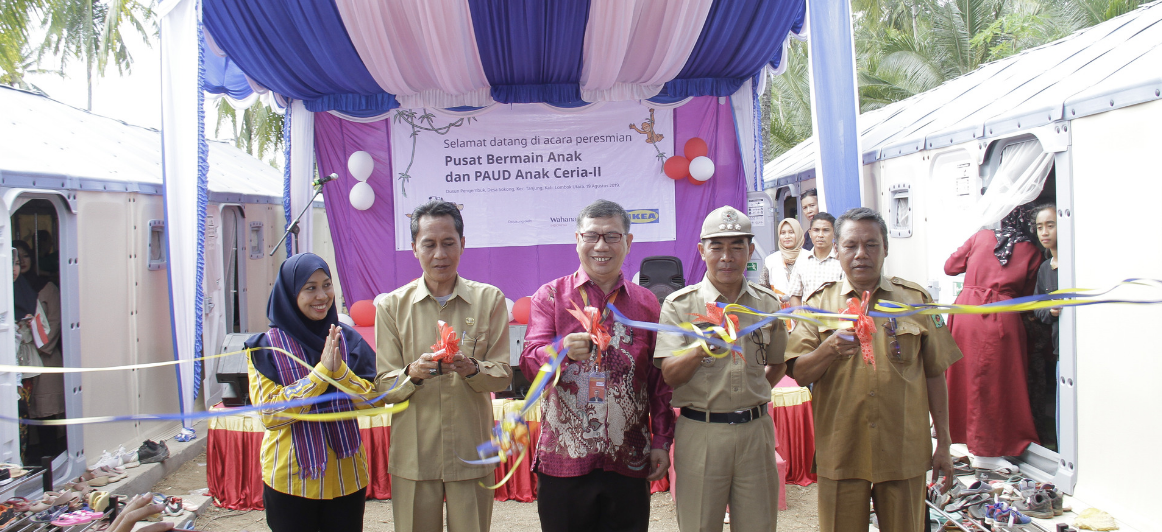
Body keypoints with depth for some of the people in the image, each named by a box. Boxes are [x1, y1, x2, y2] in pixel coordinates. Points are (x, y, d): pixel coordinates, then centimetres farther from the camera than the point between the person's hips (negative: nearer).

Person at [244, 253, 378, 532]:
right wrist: (321, 371, -20)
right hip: (291, 478, -2)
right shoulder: (267, 346, -6)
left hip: (346, 475, 2)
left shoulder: (348, 339, 0)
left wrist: (340, 370, -19)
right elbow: (269, 415, -13)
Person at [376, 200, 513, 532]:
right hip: (413, 454, 0)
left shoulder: (489, 299, 2)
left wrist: (471, 369, -22)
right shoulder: (392, 306, 2)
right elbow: (384, 386, 0)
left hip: (471, 451, 0)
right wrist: (413, 373, -21)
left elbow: (503, 375, -1)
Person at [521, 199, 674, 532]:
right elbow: (530, 364, -7)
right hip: (563, 459, -1)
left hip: (629, 463, 2)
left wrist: (662, 442, 8)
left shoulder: (646, 303, 9)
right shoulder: (551, 296, 3)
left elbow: (659, 380, 12)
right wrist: (564, 352, -27)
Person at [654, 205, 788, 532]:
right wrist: (702, 348, -28)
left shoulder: (767, 304, 6)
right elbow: (670, 376, -11)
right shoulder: (680, 304, -3)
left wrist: (755, 395, 7)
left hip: (756, 430, 3)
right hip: (700, 431, -2)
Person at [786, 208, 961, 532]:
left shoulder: (915, 299, 6)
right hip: (840, 454, 0)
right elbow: (799, 374, -4)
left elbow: (934, 375, 8)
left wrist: (943, 444, 8)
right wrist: (829, 349, -23)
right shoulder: (819, 303, 4)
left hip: (904, 453, 1)